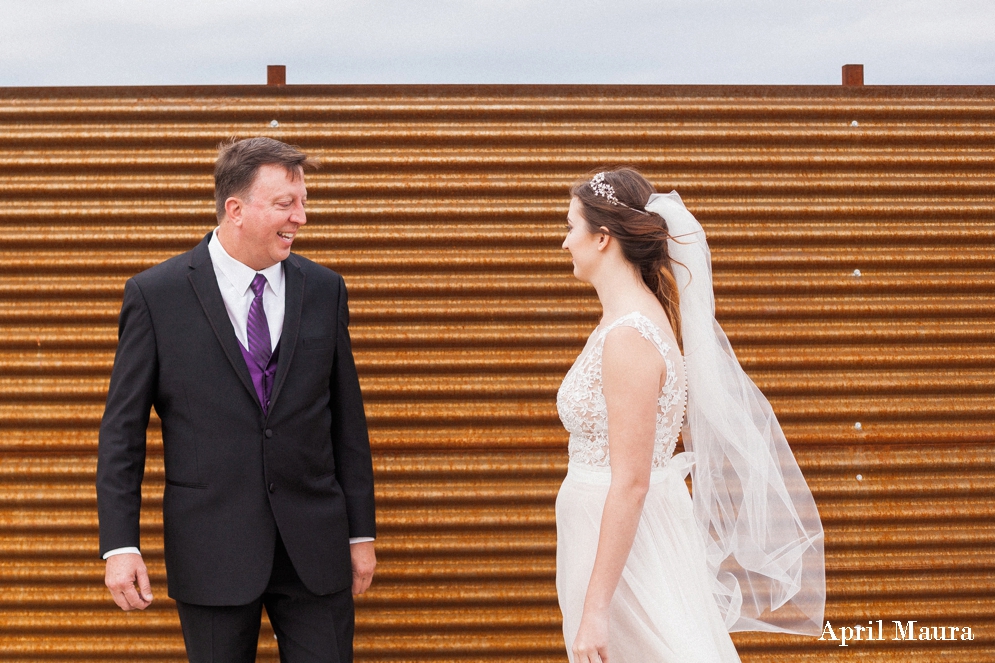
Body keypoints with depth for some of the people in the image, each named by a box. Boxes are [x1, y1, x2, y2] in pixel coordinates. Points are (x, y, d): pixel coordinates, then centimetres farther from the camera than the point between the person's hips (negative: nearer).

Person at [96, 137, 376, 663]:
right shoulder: (155, 295, -4)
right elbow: (122, 429, -3)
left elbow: (347, 418, 9)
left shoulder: (324, 290, 6)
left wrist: (361, 533, 8)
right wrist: (120, 546, -9)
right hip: (212, 552, -2)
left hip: (315, 548, 2)